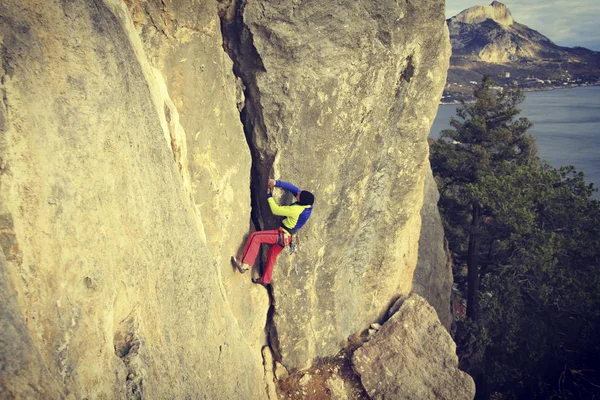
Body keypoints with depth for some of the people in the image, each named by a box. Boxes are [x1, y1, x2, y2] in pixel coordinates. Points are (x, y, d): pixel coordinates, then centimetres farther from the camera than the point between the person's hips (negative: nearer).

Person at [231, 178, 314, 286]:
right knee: (272, 254, 24)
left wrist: (269, 195, -8)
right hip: (286, 236, 9)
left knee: (255, 237, -16)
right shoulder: (308, 204, -8)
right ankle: (265, 280, 38)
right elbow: (292, 188, -1)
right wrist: (276, 183, -8)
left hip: (282, 235, -9)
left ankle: (245, 265, -21)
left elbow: (276, 210, -19)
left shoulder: (296, 210, -30)